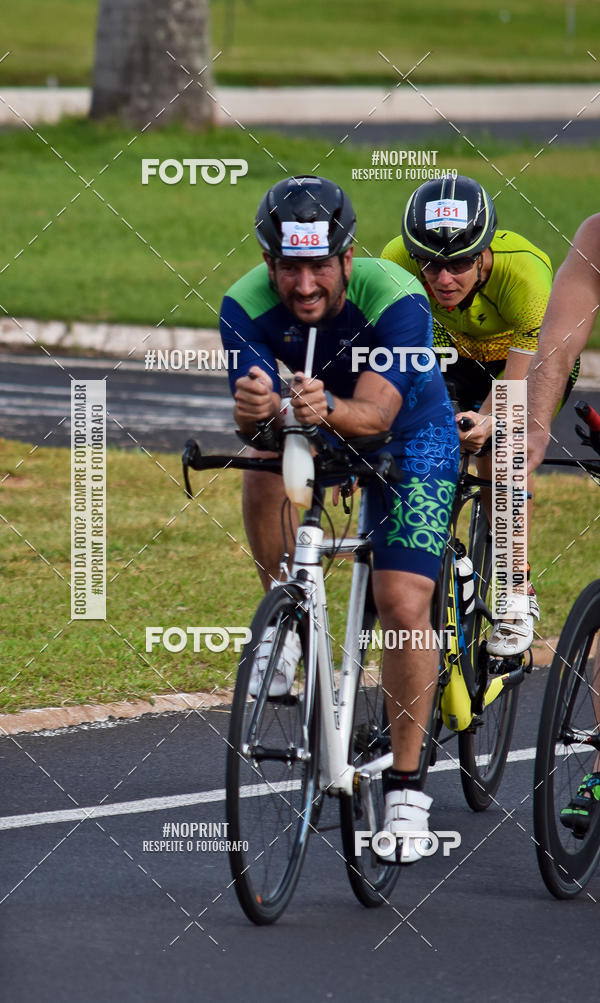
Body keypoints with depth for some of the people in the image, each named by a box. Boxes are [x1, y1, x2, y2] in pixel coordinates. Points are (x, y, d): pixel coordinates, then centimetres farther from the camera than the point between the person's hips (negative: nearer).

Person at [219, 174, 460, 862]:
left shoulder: (395, 299, -34)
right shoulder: (247, 305, -26)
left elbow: (376, 411, -43)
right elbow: (250, 413, -34)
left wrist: (327, 409, -65)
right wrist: (257, 408, -58)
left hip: (408, 438, -3)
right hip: (315, 436, 3)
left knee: (403, 605, -15)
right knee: (264, 469, -32)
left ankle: (405, 785, -3)